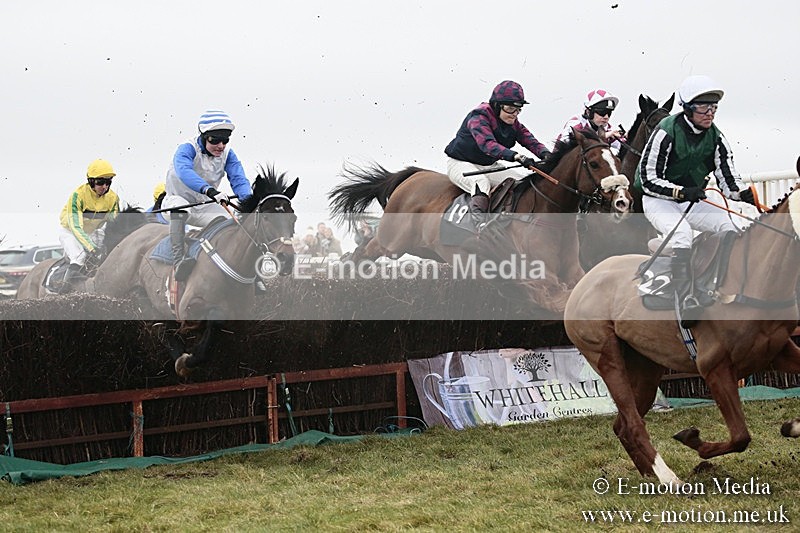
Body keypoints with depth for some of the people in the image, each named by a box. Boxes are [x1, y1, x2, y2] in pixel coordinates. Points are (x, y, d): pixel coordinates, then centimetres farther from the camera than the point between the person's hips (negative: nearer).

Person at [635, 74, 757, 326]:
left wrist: (753, 198, -24)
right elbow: (648, 180, -20)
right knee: (682, 233, -34)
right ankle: (687, 303, -38)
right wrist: (682, 192, -34)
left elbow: (729, 181, -4)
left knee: (731, 225, -18)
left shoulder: (716, 138, -2)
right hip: (659, 201, -6)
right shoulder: (667, 132, -19)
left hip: (692, 202, 6)